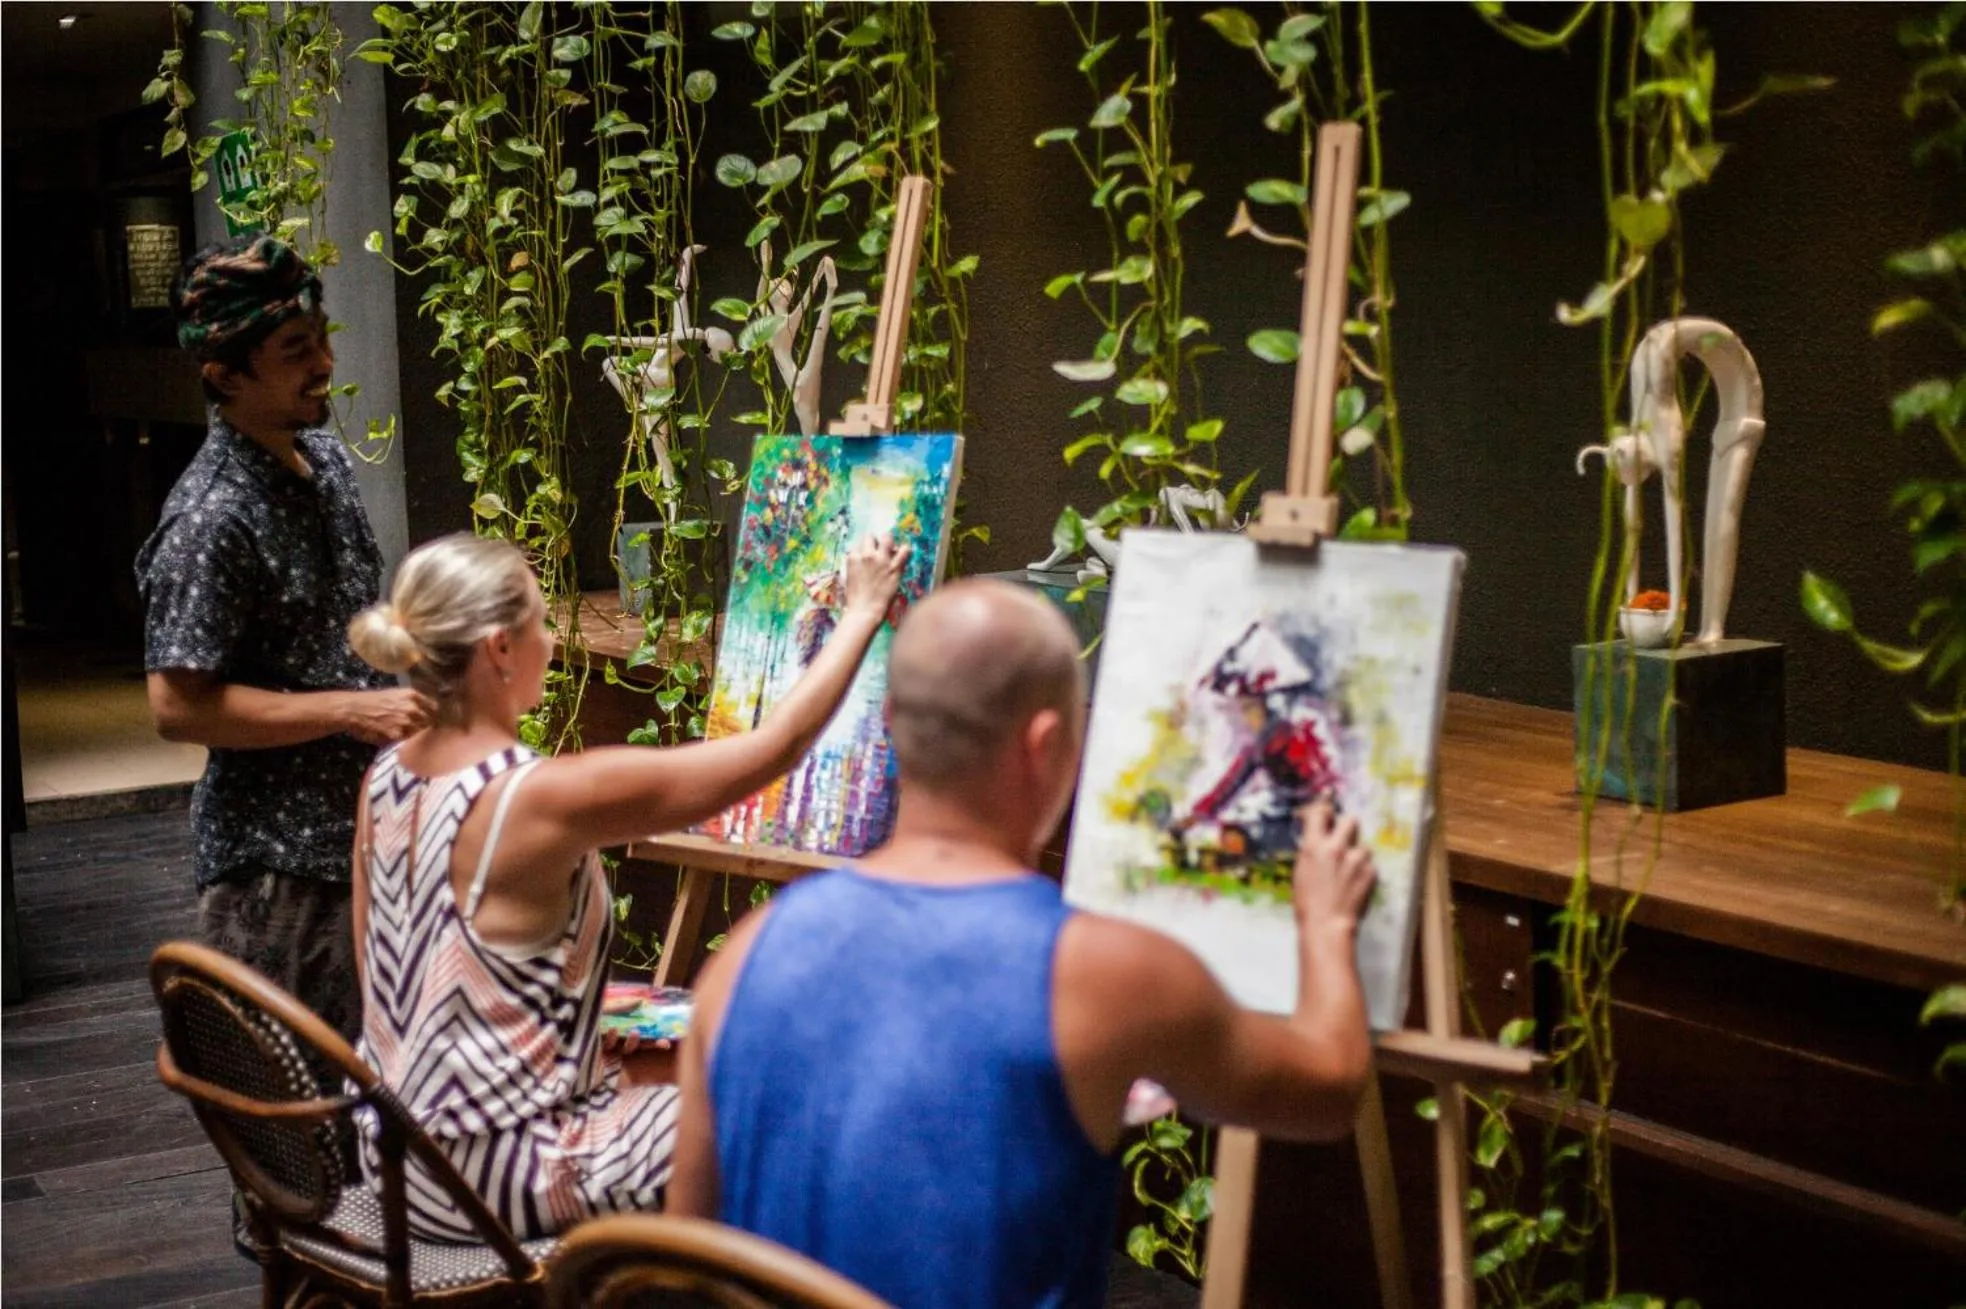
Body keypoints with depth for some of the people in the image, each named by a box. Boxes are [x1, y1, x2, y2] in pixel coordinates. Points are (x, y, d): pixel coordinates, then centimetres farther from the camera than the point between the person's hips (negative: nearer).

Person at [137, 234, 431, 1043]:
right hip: (278, 861, -8)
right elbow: (177, 707, -22)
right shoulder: (212, 519, -21)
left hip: (365, 827, 8)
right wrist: (351, 710, -22)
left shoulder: (325, 458, 6)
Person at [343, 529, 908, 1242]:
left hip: (400, 1149, 8)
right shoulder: (543, 797, -25)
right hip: (490, 1177, -8)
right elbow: (779, 744, -19)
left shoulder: (385, 776, -2)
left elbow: (400, 980, 8)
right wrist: (864, 610, -6)